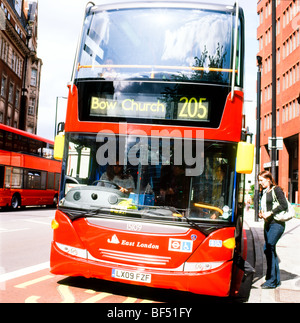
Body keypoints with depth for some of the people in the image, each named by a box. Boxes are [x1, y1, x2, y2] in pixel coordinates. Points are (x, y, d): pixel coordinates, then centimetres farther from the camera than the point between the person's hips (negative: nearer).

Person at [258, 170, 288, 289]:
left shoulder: (276, 190, -7)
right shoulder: (263, 192, 16)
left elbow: (284, 205, -16)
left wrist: (270, 213, -17)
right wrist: (261, 213, 6)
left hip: (277, 223, -9)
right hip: (268, 223, 9)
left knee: (268, 248, -13)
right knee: (270, 249, 10)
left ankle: (271, 280, -6)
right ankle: (276, 280, 20)